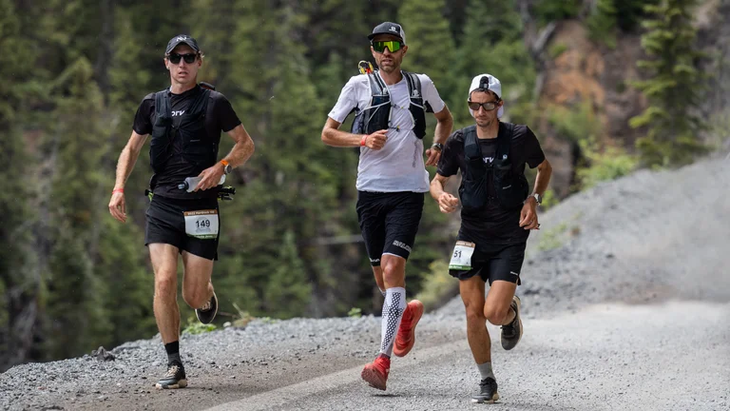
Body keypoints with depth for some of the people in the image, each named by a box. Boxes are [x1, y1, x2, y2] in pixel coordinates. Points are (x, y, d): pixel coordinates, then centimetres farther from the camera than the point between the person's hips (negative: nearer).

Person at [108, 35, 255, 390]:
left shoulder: (214, 103, 2)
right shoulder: (153, 104, 10)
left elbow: (246, 145, 8)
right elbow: (132, 149, 20)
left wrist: (221, 167, -11)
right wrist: (118, 190, 6)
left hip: (201, 209, -2)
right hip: (162, 206, 2)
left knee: (193, 296, -3)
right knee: (164, 281, -15)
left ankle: (207, 294, 37)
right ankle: (174, 367, -8)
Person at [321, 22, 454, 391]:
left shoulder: (421, 84, 5)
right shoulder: (359, 85, 2)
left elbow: (445, 118, 24)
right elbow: (327, 133, 5)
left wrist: (437, 146, 4)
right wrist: (364, 140, -12)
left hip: (408, 190, -2)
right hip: (370, 189, 2)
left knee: (393, 267, -16)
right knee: (380, 273, 9)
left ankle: (383, 360, -19)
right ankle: (407, 313, 44)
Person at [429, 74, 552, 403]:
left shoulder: (519, 137, -7)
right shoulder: (459, 142, -3)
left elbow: (544, 168, 11)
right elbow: (437, 180, 10)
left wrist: (534, 199, -5)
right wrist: (441, 196, -14)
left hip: (510, 238, -2)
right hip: (472, 236, 2)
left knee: (494, 313, -15)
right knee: (474, 314, -2)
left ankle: (512, 311, 24)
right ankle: (487, 382, 14)